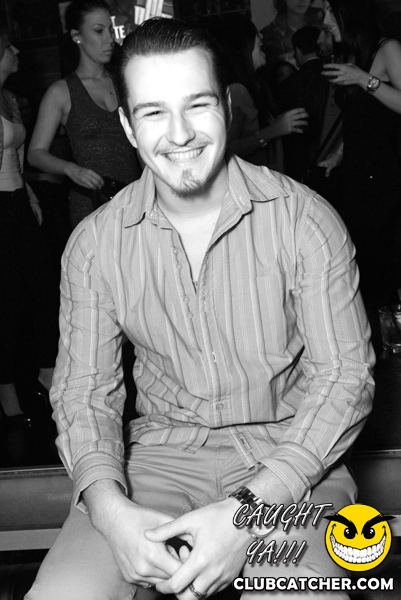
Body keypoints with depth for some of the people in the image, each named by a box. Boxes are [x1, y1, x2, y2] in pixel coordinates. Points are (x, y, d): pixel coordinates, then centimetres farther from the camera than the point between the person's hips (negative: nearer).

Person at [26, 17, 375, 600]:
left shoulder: (305, 220, -8)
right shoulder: (94, 244, 0)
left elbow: (345, 375, -9)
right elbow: (84, 390, 1)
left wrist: (247, 511, -21)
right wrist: (109, 508, -20)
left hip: (288, 453, -2)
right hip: (160, 452, 3)